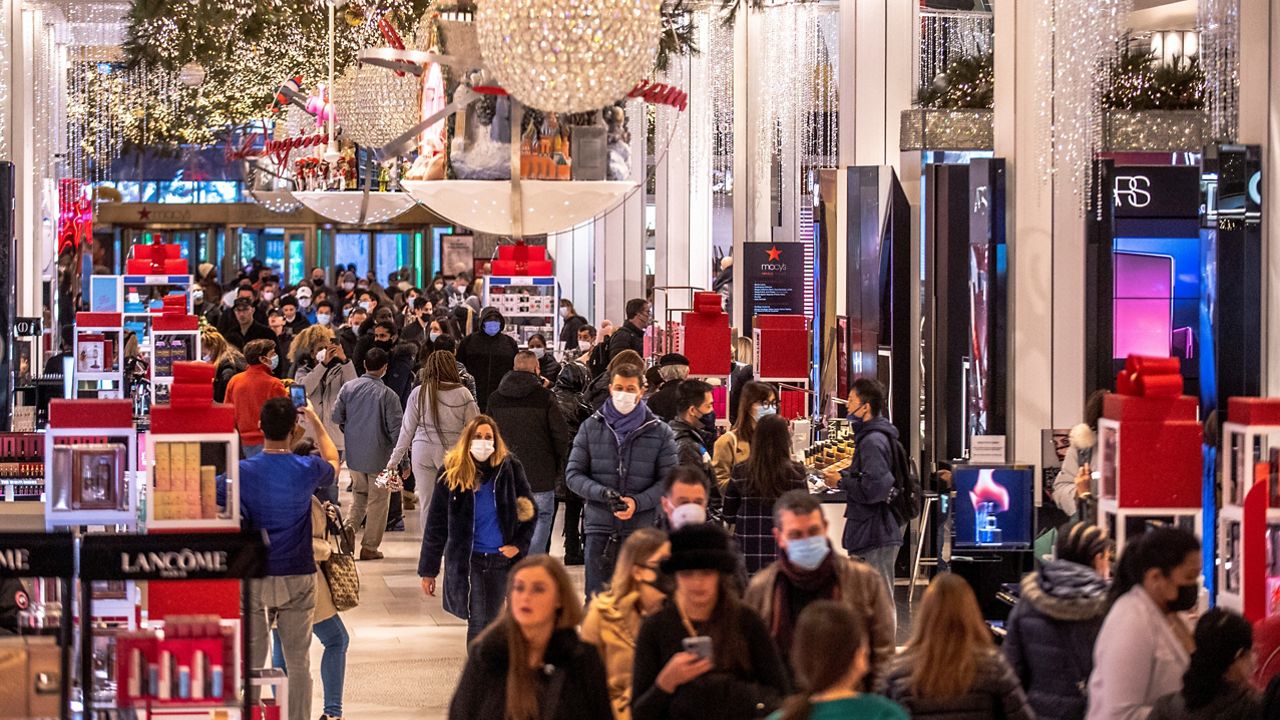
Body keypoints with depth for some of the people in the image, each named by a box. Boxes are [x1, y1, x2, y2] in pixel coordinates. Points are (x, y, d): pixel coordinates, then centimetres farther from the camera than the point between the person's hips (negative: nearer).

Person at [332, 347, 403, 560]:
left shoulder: (348, 388, -5)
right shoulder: (388, 395, -16)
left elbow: (337, 417, 2)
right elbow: (396, 430, -15)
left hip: (354, 454, 4)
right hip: (380, 456, -4)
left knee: (360, 494, 23)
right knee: (377, 501, 8)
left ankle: (350, 525, -3)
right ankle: (369, 547, 12)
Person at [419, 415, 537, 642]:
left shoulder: (509, 468, -3)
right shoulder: (451, 474, -4)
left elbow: (528, 510, 8)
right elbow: (436, 525, 0)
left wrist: (519, 544, -5)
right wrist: (428, 570, 0)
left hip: (501, 557, 1)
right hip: (467, 560, -1)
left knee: (492, 621, 6)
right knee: (479, 622, -6)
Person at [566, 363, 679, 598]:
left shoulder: (659, 432, 6)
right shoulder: (591, 427, 9)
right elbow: (573, 474, 7)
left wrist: (638, 502, -14)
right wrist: (602, 493, -12)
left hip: (641, 532, -1)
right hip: (600, 530, 1)